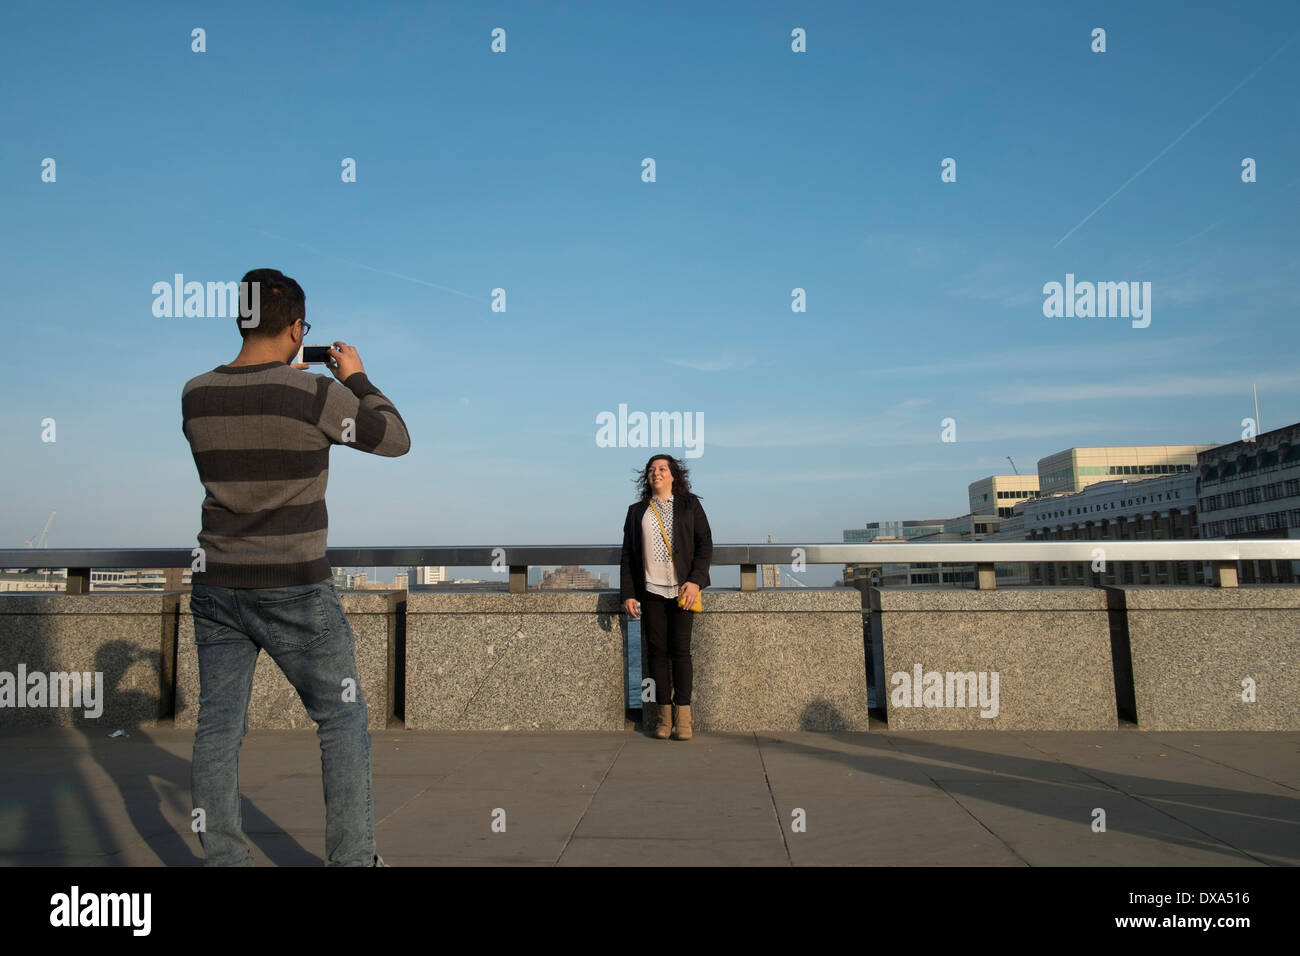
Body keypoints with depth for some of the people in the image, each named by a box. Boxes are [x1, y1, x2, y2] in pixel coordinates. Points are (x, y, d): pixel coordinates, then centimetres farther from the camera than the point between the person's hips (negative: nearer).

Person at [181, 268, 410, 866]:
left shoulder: (195, 395, 1)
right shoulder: (316, 393, -14)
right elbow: (396, 439, -2)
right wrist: (357, 378, 8)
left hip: (215, 587, 5)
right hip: (294, 590, -5)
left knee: (218, 727, 12)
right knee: (343, 720, 8)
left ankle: (222, 860, 21)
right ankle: (352, 858, 15)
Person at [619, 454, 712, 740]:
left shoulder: (690, 505, 9)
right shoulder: (636, 511, 13)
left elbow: (705, 544, 3)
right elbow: (628, 554, 11)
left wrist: (695, 581, -9)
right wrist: (627, 594, 3)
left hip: (682, 589, -2)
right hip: (651, 590, 2)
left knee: (680, 649, -4)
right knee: (657, 651, 1)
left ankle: (682, 717, 2)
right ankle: (663, 716, 8)